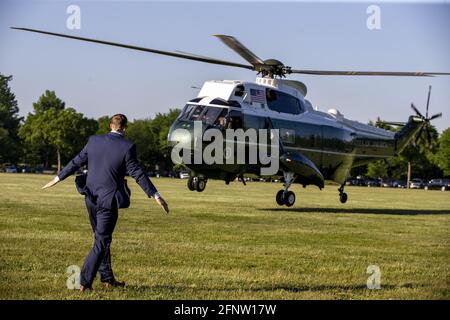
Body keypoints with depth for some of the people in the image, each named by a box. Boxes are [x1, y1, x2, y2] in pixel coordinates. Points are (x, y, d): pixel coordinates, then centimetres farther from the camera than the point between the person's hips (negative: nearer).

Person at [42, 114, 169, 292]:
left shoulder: (94, 141, 1)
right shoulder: (127, 147, -13)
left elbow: (76, 162, 8)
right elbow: (137, 174, -13)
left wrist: (58, 178, 21)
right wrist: (156, 196, -9)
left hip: (91, 198, 6)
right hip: (109, 199, -6)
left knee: (102, 238, 19)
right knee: (102, 241, 2)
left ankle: (107, 278, 27)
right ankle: (84, 282, -2)